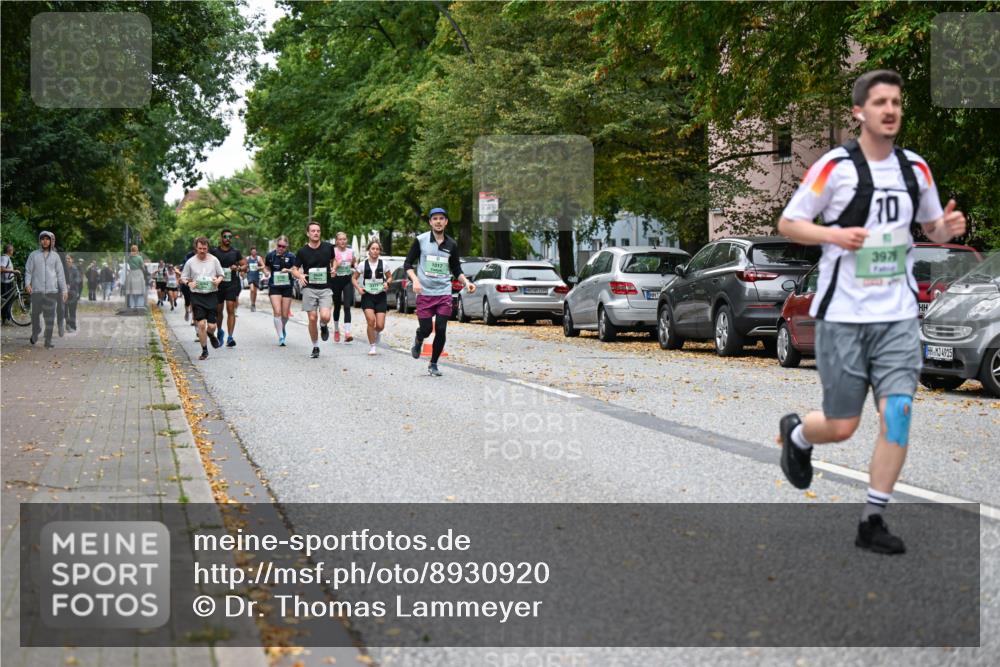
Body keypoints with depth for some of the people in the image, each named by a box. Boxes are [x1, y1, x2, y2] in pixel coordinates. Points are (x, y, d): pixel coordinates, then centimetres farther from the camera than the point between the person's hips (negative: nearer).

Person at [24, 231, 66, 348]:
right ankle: (35, 334, 27)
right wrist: (27, 283, -13)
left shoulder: (55, 256, 10)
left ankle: (48, 341, 2)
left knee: (50, 316, -2)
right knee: (35, 314, 2)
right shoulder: (34, 255, 7)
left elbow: (60, 274, 10)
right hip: (37, 290, -1)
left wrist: (64, 290, 4)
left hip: (51, 290, 1)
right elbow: (28, 271, 4)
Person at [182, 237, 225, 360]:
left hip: (212, 295, 1)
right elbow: (183, 277, 9)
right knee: (201, 324, -7)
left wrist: (218, 280, -10)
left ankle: (211, 335, 37)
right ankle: (204, 350, 8)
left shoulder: (214, 260, 1)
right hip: (197, 296, -1)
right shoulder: (190, 262, 0)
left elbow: (221, 274, 12)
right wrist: (189, 283, -12)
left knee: (211, 325, -1)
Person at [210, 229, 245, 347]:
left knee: (231, 310, -10)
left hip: (232, 284, -1)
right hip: (218, 284, 1)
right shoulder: (214, 251, 2)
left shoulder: (236, 252, 4)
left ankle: (230, 337, -13)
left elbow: (245, 265, 9)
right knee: (218, 310, 11)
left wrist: (238, 268, -11)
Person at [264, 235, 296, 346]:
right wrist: (268, 273, -7)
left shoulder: (291, 256, -3)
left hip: (287, 287, 1)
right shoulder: (270, 255, 0)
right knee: (277, 312, -14)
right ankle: (281, 337, -9)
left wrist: (288, 270, -21)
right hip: (274, 287, 0)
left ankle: (283, 328, 39)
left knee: (285, 314, 6)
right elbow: (266, 267, 15)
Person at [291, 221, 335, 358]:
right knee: (312, 318, -1)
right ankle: (315, 347, 16)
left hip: (325, 288, 0)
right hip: (309, 288, 0)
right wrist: (300, 276, -14)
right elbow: (294, 269, 4)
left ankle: (324, 326, 18)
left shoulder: (328, 247, 3)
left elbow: (333, 260, 24)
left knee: (325, 316, -19)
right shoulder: (302, 251, 1)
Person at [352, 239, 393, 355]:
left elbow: (390, 277, 14)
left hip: (380, 296, 1)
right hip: (367, 296, -1)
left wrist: (387, 283, -7)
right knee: (371, 320, -19)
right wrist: (358, 288, -9)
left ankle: (377, 333, 34)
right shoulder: (363, 265, -2)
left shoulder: (383, 264, 0)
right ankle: (372, 346, -2)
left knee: (380, 326, -5)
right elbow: (354, 278, 8)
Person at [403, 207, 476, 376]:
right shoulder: (420, 240, -1)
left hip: (444, 293, 2)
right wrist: (415, 280, -15)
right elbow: (407, 264, 2)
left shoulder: (451, 244, 8)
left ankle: (433, 364, 13)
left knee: (441, 330, -4)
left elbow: (456, 269, 17)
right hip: (424, 293, -2)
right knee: (426, 329, -4)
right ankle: (418, 341, 34)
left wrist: (466, 282, -1)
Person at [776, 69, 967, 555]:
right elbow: (787, 223, -1)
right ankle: (795, 433, 37)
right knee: (842, 427, 1)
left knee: (897, 413, -8)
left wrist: (947, 228, -3)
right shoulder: (834, 166, -6)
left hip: (898, 315, 4)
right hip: (842, 315, -3)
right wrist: (833, 234, -19)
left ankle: (872, 522, 3)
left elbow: (932, 226, 21)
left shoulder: (915, 168, 8)